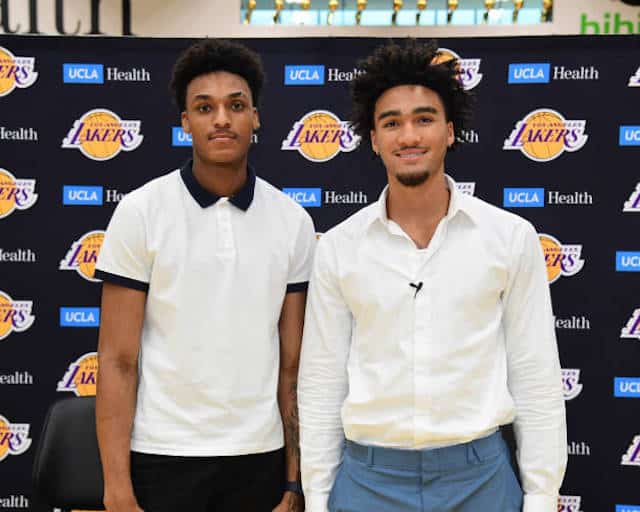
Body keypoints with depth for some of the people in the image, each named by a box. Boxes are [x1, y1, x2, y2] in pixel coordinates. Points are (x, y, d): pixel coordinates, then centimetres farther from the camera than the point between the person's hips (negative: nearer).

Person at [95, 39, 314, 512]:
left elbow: (292, 365, 4)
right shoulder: (141, 212, -6)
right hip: (162, 456, -2)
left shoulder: (292, 221, 1)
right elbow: (118, 361, -7)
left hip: (259, 457, 3)